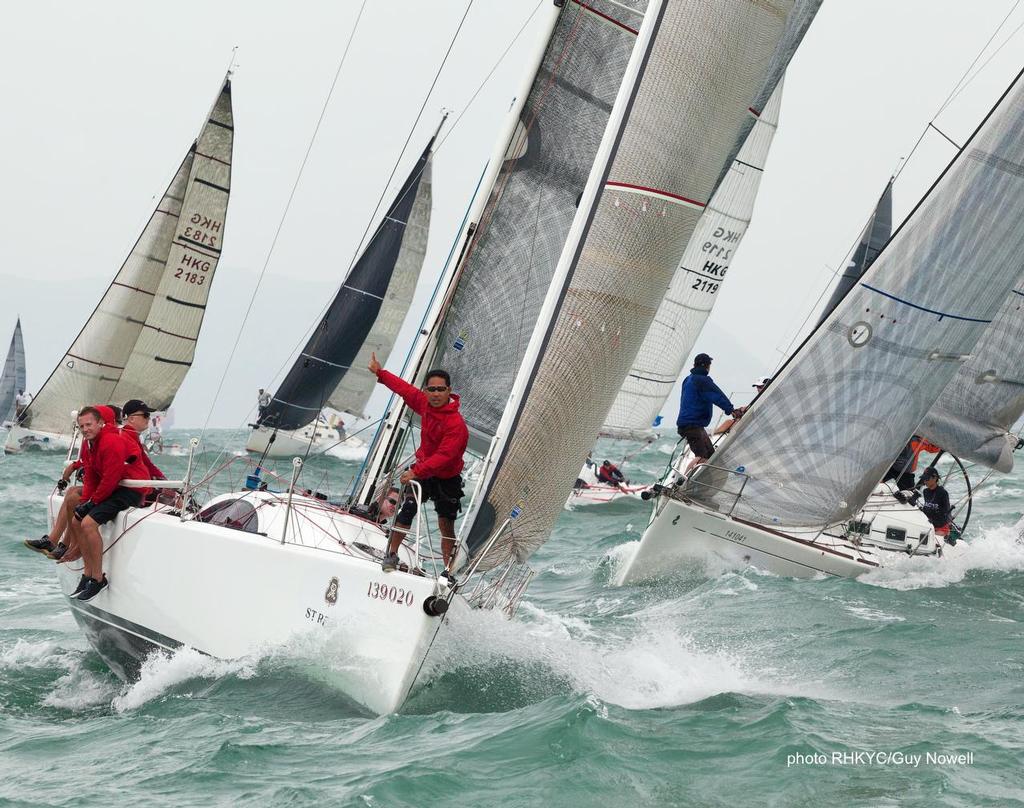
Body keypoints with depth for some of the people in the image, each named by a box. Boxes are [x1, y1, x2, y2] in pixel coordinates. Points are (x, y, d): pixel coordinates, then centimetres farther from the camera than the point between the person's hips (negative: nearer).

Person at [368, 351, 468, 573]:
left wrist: (417, 472, -37)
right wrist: (379, 372, 23)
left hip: (446, 479, -5)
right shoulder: (425, 403, -4)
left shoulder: (456, 424, -26)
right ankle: (392, 555, 3)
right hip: (423, 468, 5)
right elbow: (404, 388, 15)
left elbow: (444, 456, -32)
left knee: (446, 527, -1)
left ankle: (448, 571, 6)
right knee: (406, 510, -10)